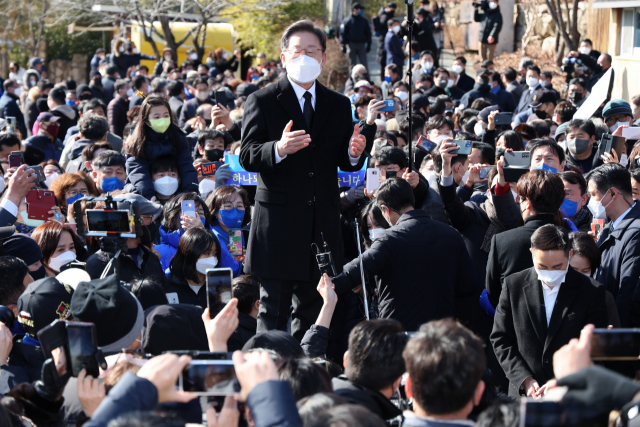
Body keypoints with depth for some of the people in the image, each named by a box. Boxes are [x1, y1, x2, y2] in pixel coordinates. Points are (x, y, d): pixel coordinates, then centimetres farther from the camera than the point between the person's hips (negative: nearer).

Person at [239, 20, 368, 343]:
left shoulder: (339, 106, 13)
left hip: (323, 225, 4)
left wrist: (354, 153, -13)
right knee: (272, 311, -1)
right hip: (278, 223, -4)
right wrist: (279, 149, -30)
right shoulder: (262, 102, 0)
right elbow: (247, 157, -9)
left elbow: (344, 163, 11)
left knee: (313, 309, 9)